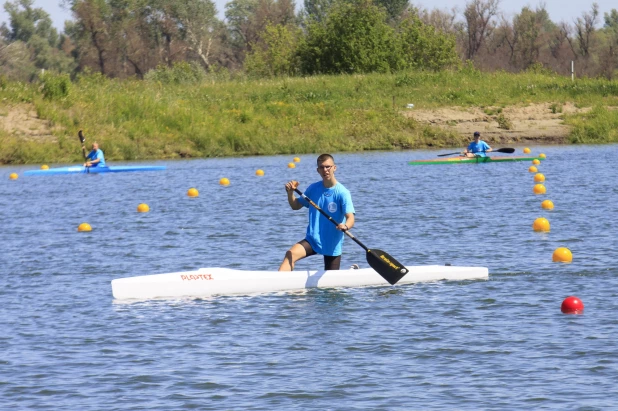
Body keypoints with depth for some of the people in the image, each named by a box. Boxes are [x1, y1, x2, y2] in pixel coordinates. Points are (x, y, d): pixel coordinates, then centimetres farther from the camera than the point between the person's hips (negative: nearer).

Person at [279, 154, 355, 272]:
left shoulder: (342, 192, -13)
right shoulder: (313, 189, 2)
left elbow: (350, 218, -21)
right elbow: (295, 206, 13)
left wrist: (345, 226, -44)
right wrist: (290, 192, -7)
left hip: (333, 245, -3)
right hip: (312, 240, 3)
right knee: (290, 254, -26)